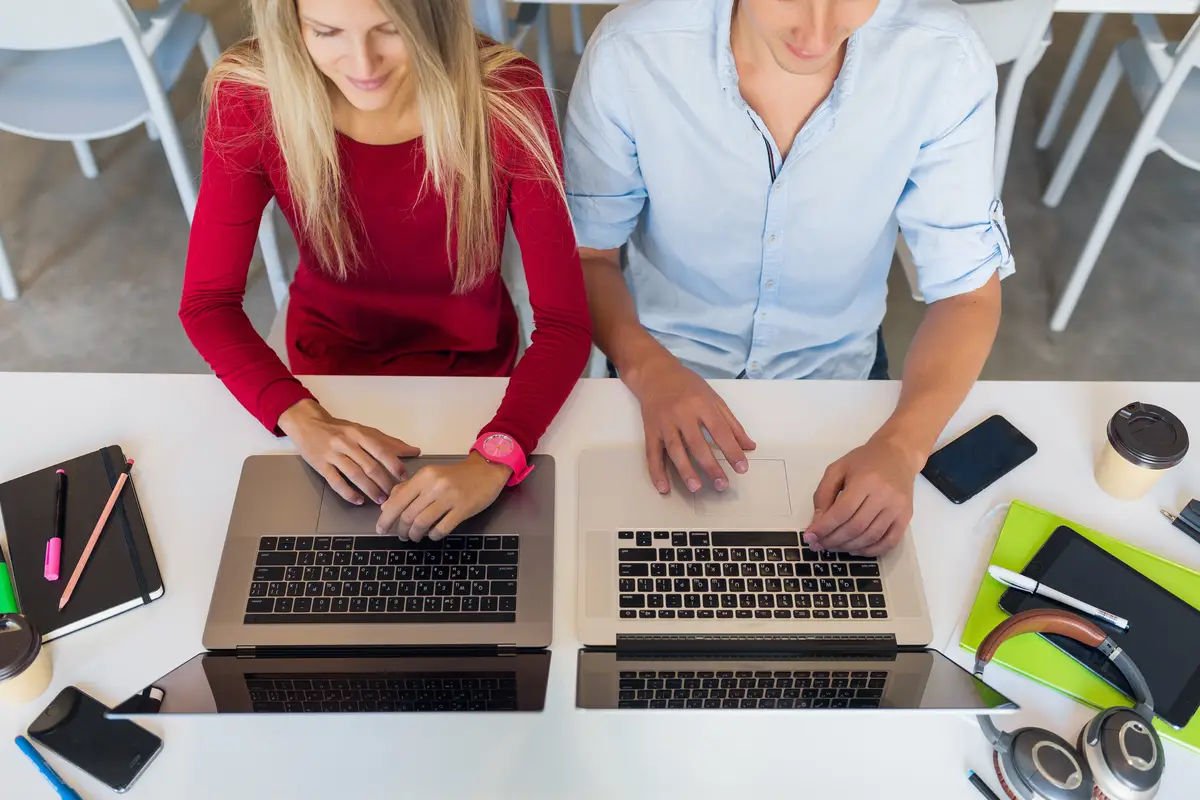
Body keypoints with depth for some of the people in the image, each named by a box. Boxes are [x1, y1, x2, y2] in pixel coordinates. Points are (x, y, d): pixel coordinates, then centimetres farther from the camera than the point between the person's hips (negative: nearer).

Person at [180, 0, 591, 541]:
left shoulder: (505, 103, -29)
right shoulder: (251, 99, -24)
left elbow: (564, 323, -27)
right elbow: (207, 303, -17)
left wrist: (494, 460, -44)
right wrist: (301, 417, -34)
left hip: (469, 364, 0)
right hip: (329, 359, 1)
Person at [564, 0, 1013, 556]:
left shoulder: (944, 61, -21)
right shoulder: (630, 54, -23)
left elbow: (967, 294, -12)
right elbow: (586, 254, -9)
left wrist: (902, 445, -30)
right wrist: (647, 367, -29)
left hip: (838, 373, 2)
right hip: (665, 376, -1)